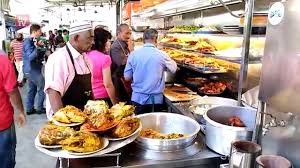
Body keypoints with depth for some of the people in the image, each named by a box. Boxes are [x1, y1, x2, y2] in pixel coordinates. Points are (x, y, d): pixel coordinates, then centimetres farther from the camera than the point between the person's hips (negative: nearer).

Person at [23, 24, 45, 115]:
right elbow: (31, 57, -28)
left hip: (31, 69, 10)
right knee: (42, 88, -2)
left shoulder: (32, 41, 12)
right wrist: (37, 47, -39)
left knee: (32, 89, 15)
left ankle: (29, 109, 23)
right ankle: (39, 108, 7)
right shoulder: (28, 42, -17)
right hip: (32, 70, -10)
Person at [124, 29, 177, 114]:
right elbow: (173, 69, 8)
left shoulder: (133, 54, -6)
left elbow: (127, 77, 0)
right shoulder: (161, 54, -10)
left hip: (137, 98, 2)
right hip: (155, 98, -1)